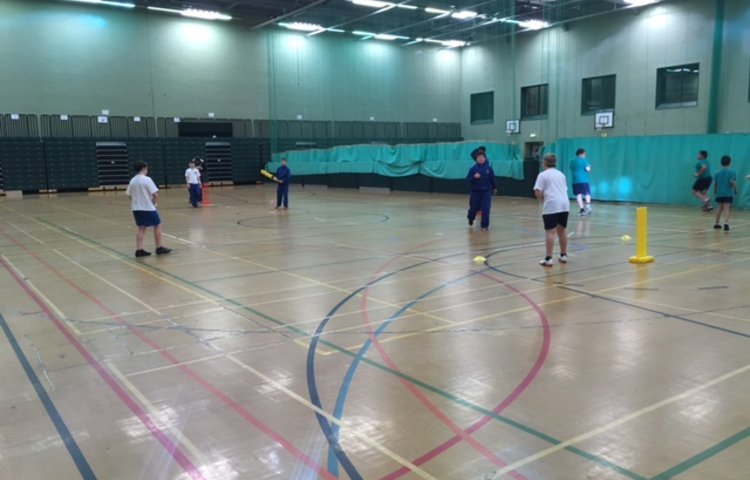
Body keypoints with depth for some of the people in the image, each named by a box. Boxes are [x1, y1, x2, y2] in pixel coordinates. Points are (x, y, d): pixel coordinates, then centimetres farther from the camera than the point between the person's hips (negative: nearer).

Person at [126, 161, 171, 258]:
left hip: (136, 208, 7)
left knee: (141, 228, 10)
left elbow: (129, 195, 11)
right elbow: (155, 194, -18)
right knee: (157, 225, 7)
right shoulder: (147, 179, -13)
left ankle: (139, 250, 4)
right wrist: (154, 202, -1)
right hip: (148, 208, -7)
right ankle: (159, 248, 10)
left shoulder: (132, 180, 6)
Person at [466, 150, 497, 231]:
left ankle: (485, 225, 6)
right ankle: (470, 218, 43)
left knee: (485, 209, -4)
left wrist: (495, 187, 15)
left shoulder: (488, 168, -2)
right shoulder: (473, 169, -5)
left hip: (486, 191, 0)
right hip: (475, 191, 0)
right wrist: (474, 177, -24)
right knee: (474, 207, 11)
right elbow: (468, 179, -6)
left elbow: (492, 178, 7)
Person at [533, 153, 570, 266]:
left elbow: (538, 192, -8)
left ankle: (548, 259, -7)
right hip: (565, 204, 6)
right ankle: (563, 255, 25)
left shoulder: (543, 175, 0)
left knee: (550, 232, -6)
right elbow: (564, 189, 21)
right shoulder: (561, 174, 20)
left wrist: (543, 200, 10)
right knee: (562, 230, 16)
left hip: (551, 206, -6)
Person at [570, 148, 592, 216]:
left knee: (578, 195, 4)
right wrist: (589, 166, 13)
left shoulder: (572, 161, 12)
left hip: (575, 181, 4)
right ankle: (588, 204, -24)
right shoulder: (584, 160, -3)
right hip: (583, 180, -4)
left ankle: (581, 209, -1)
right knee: (587, 193, 3)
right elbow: (587, 169, -7)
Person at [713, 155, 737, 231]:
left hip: (719, 194, 4)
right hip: (728, 194, -4)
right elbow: (732, 182, -15)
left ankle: (717, 223, 24)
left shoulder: (718, 173, 5)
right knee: (726, 209, -8)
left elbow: (715, 184, 6)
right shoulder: (732, 172, -6)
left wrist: (715, 192, 20)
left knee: (720, 208, 18)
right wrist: (735, 190, 0)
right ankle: (726, 223, -25)